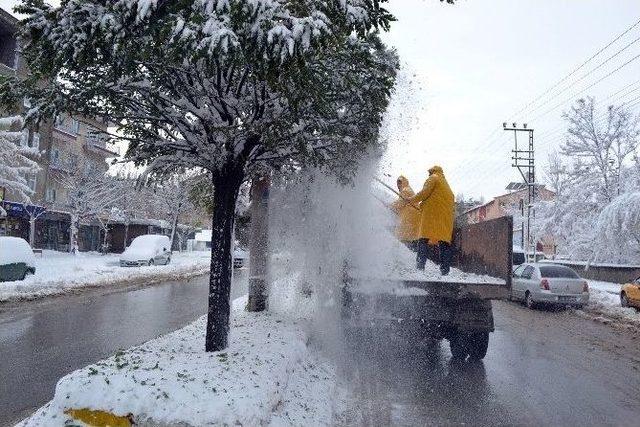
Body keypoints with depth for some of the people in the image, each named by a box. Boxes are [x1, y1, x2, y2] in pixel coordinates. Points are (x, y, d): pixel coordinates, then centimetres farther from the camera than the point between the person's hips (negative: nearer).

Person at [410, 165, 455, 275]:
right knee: (444, 242, 0)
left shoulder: (433, 178, 9)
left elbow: (424, 192, -6)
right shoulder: (446, 185, 31)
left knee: (423, 239, -13)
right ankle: (445, 269, -8)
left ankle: (420, 267, -25)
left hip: (432, 213, -7)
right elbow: (452, 203, 25)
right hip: (446, 216, 7)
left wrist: (412, 200, 5)